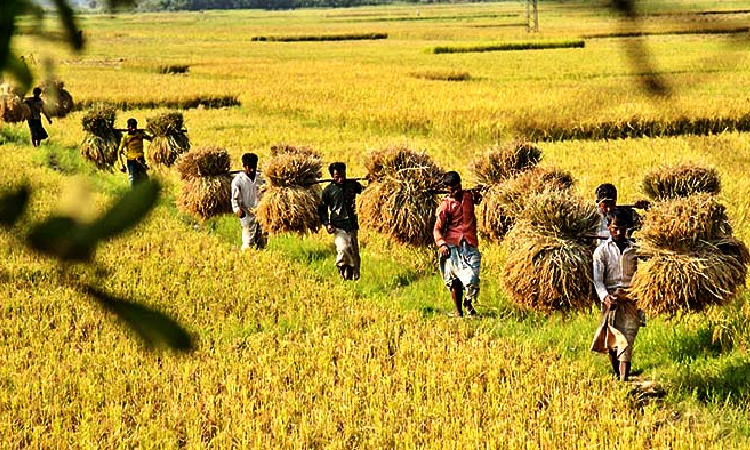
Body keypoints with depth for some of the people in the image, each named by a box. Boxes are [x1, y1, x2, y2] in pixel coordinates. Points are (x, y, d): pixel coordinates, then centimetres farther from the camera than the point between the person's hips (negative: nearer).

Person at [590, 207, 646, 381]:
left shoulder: (634, 249, 11)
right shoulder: (601, 251, 6)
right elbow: (598, 279, -4)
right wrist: (605, 297, -21)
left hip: (631, 300, 0)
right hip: (611, 300, 0)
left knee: (627, 343, -12)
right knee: (612, 343, 4)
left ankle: (624, 380, -20)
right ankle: (617, 375, 22)